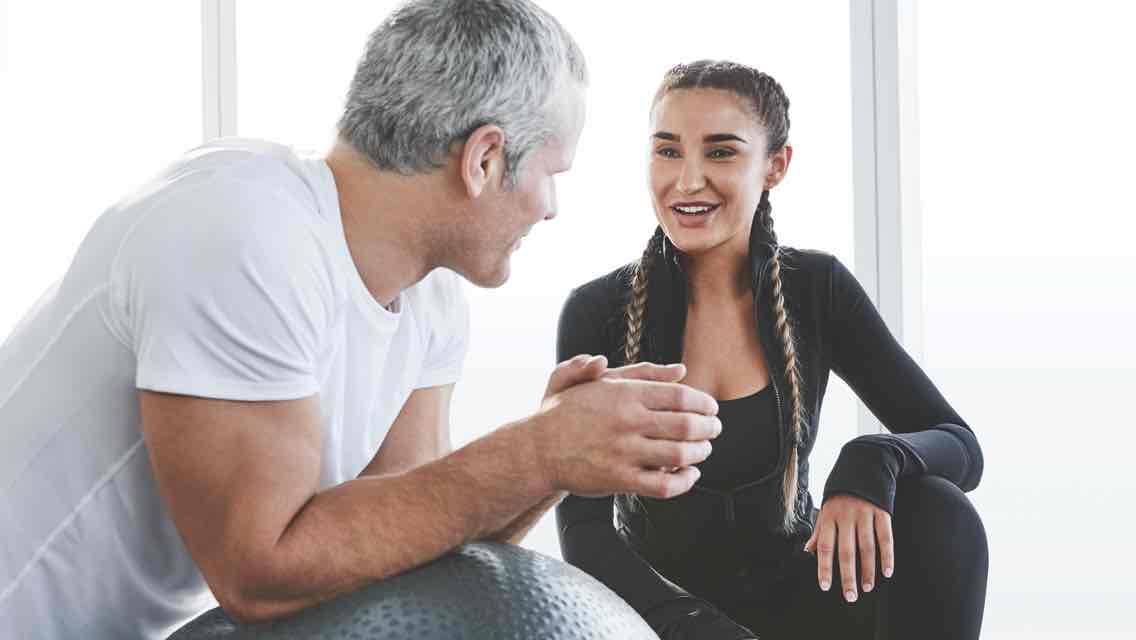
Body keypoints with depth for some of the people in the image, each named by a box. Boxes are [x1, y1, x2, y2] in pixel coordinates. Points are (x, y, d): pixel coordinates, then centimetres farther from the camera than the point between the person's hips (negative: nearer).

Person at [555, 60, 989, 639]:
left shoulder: (817, 290, -3)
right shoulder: (598, 312, -9)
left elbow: (960, 447, -6)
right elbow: (583, 527, -15)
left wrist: (872, 462, -29)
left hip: (795, 590, 3)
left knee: (938, 511, -24)